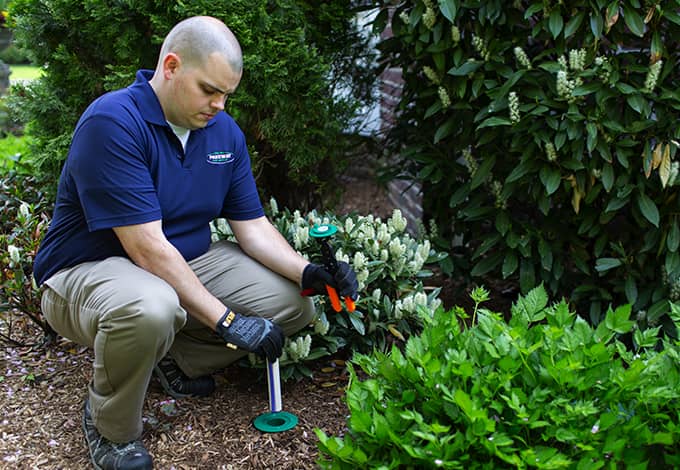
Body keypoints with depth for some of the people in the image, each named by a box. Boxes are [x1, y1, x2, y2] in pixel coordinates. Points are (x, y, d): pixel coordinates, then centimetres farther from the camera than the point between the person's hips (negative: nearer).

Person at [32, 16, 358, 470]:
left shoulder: (225, 131, 0)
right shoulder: (112, 122, -24)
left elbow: (252, 226, 2)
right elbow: (146, 248, -29)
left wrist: (307, 273, -17)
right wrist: (226, 320, -29)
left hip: (188, 262, 7)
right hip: (90, 270, -7)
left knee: (293, 304, -5)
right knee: (151, 309, -42)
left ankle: (175, 359, 14)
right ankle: (111, 426, -10)